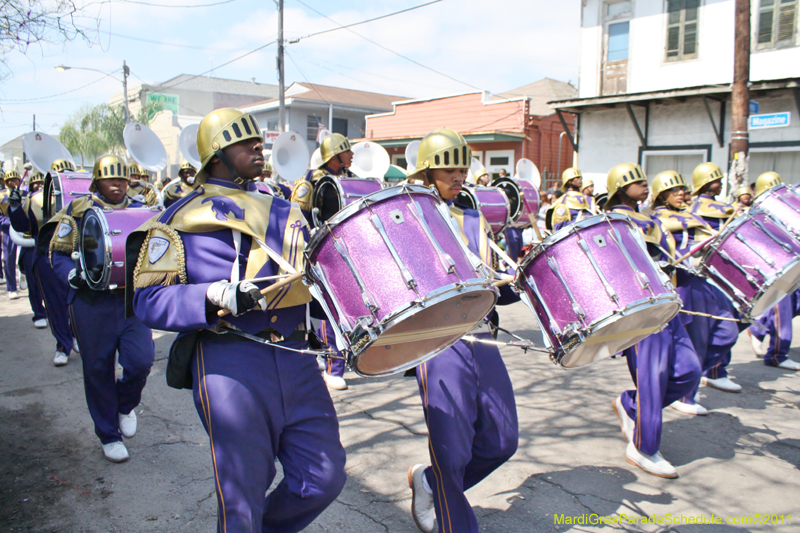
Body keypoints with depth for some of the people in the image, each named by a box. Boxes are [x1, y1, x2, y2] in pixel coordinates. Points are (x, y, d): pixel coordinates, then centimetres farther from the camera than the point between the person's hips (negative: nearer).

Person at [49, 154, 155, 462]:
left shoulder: (139, 212, 11)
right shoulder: (78, 212, 3)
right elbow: (59, 255, 2)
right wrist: (75, 275, -17)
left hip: (133, 300, 2)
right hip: (92, 302, -1)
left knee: (141, 360, -11)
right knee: (98, 369, 6)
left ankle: (126, 405, 23)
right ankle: (108, 435, 24)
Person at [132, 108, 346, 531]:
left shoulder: (282, 211, 18)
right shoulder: (184, 217, 1)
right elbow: (148, 299, -6)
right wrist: (217, 296, -21)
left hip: (295, 357, 6)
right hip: (230, 364, -5)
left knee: (325, 479, 9)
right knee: (242, 497, 3)